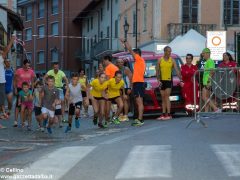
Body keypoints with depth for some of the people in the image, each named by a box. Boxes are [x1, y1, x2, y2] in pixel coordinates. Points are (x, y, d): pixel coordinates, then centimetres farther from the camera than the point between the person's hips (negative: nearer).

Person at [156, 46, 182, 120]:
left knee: (167, 97, -12)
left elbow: (177, 70, -1)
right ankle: (163, 114, 11)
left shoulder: (172, 60, 1)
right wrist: (158, 80, -3)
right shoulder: (160, 60, 5)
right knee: (163, 98, 7)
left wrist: (181, 79, -9)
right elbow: (157, 71, 7)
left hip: (169, 80, -3)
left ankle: (168, 114, -14)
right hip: (162, 81, 3)